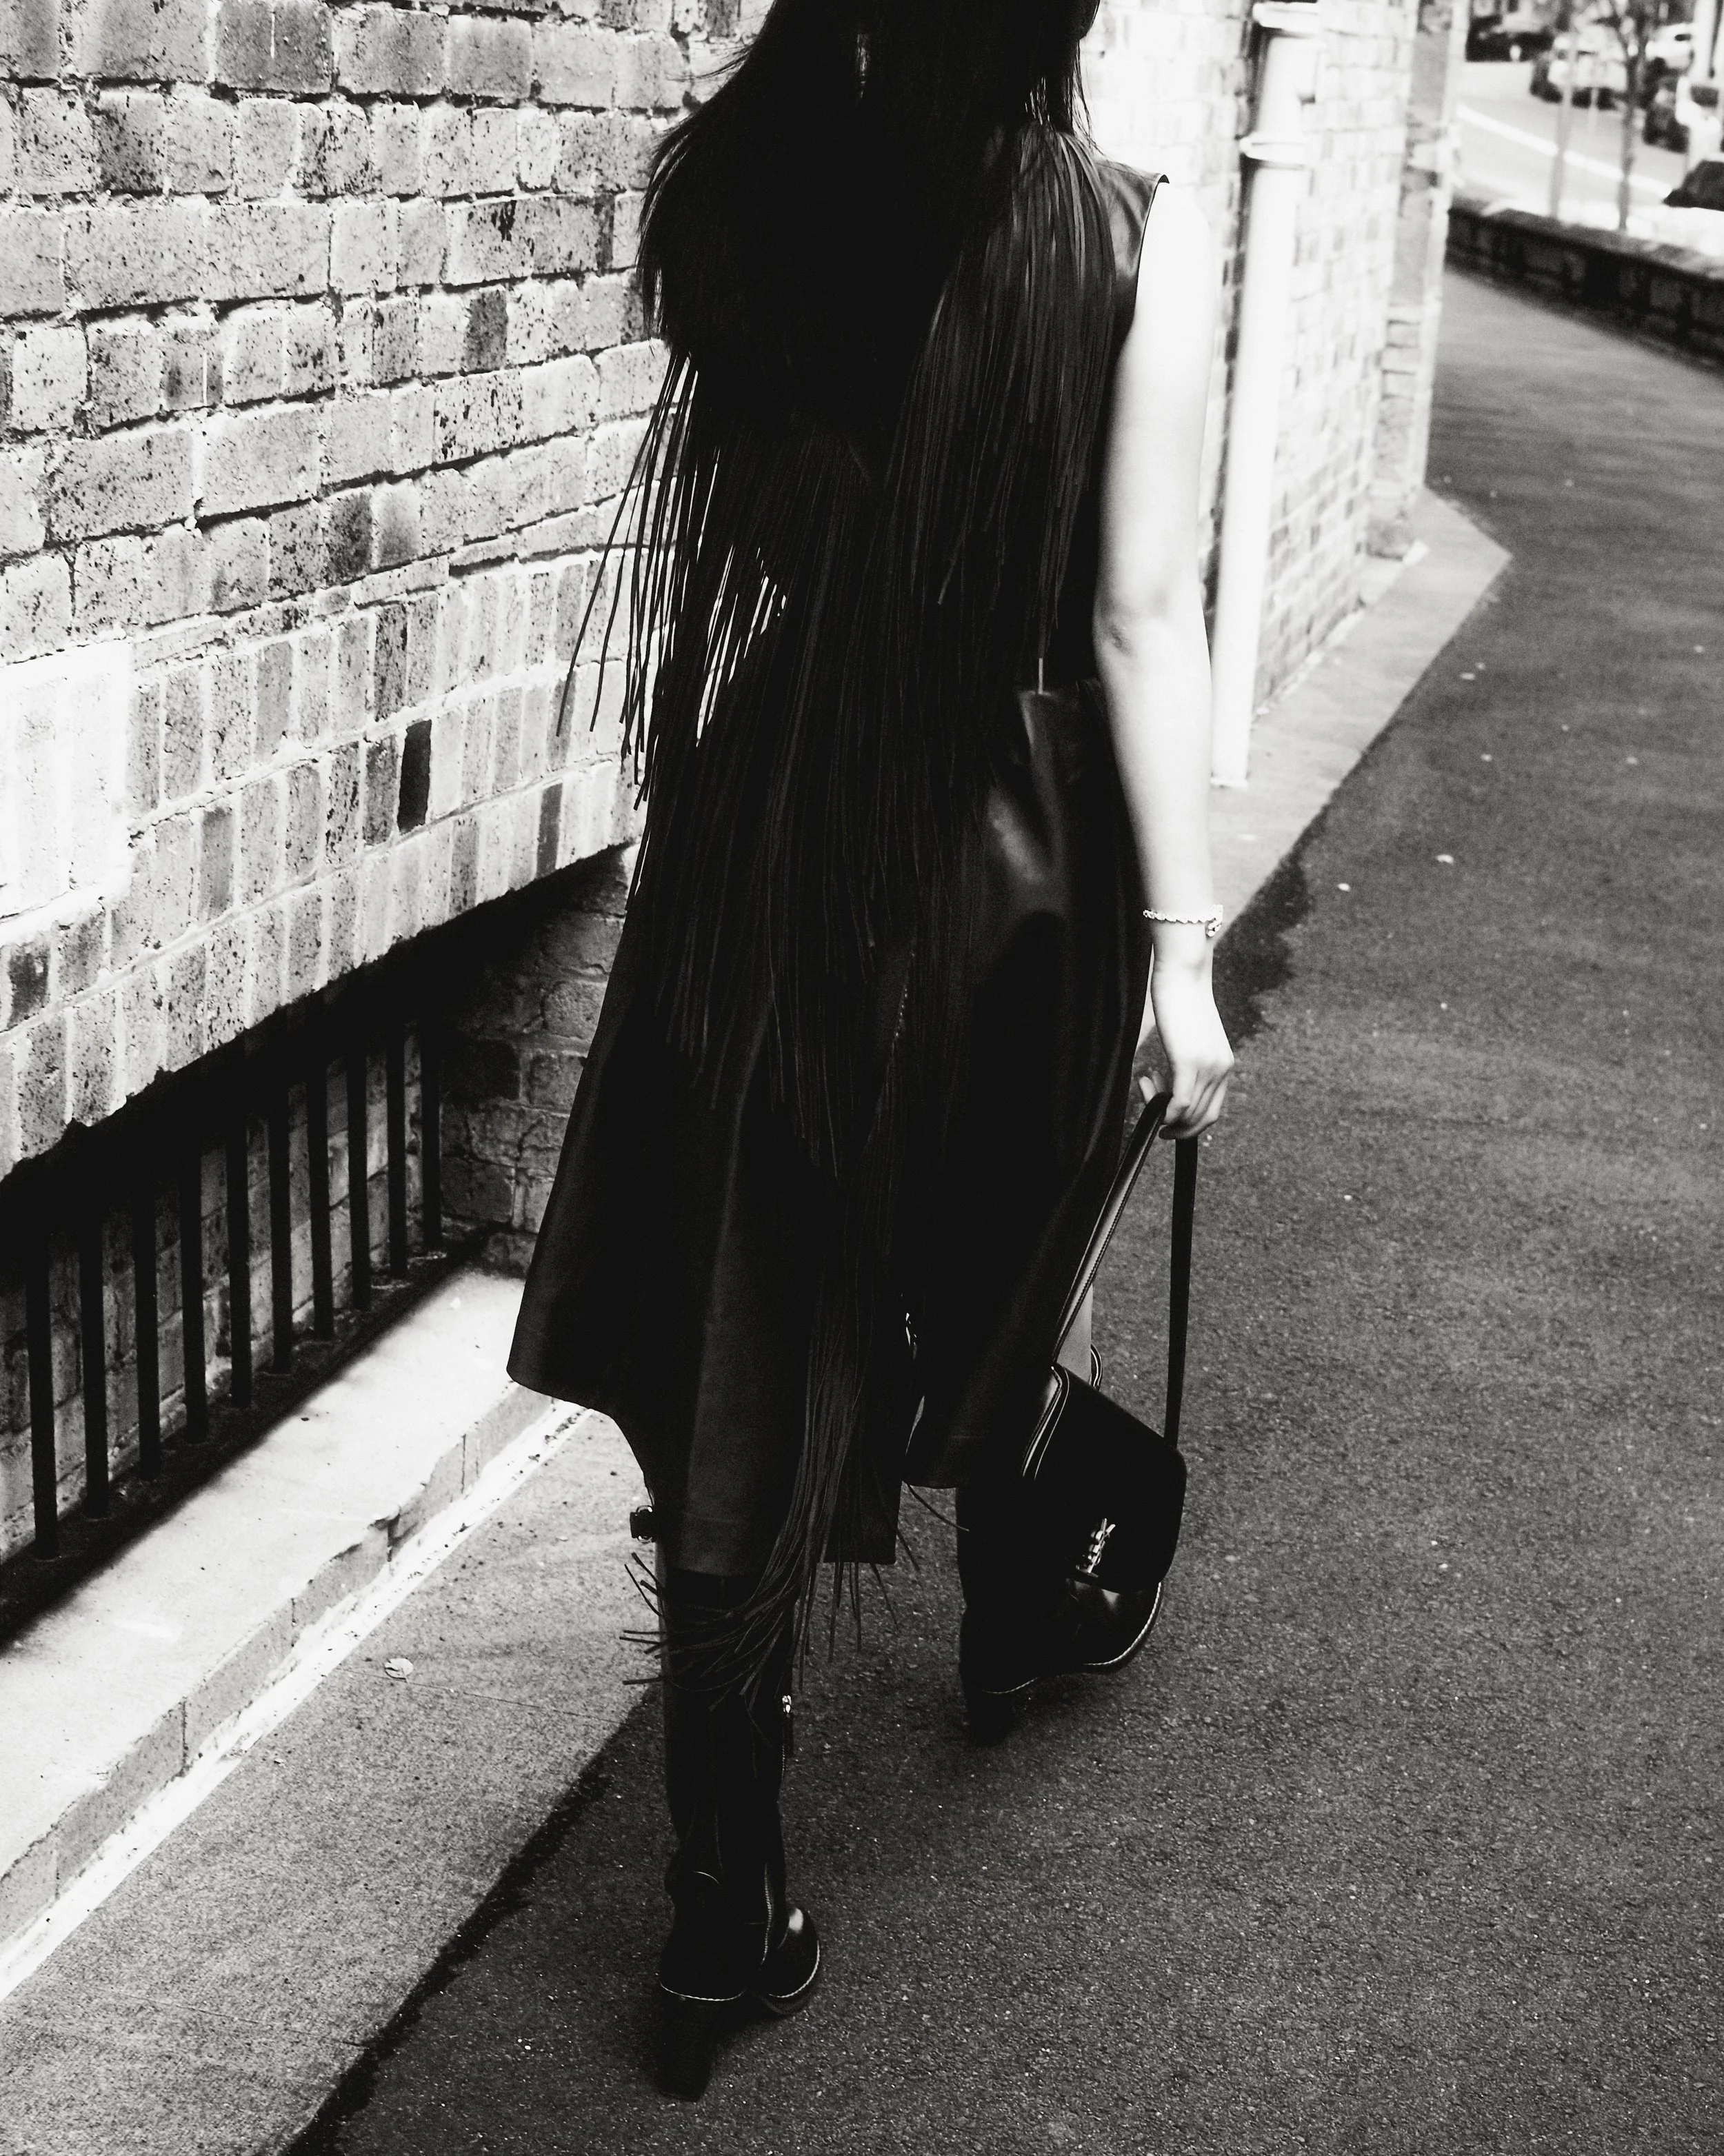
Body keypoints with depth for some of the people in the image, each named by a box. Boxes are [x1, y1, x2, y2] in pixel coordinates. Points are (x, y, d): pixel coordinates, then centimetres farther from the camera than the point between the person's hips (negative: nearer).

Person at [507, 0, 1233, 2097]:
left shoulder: (731, 198, -5)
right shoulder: (1137, 243, -13)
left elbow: (748, 532, 3)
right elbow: (1142, 619, -13)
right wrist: (1181, 938, -9)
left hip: (767, 838, 2)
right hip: (1013, 849, -1)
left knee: (745, 1344, 8)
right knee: (985, 1278, 23)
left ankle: (724, 1903, 12)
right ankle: (1012, 1618, 50)